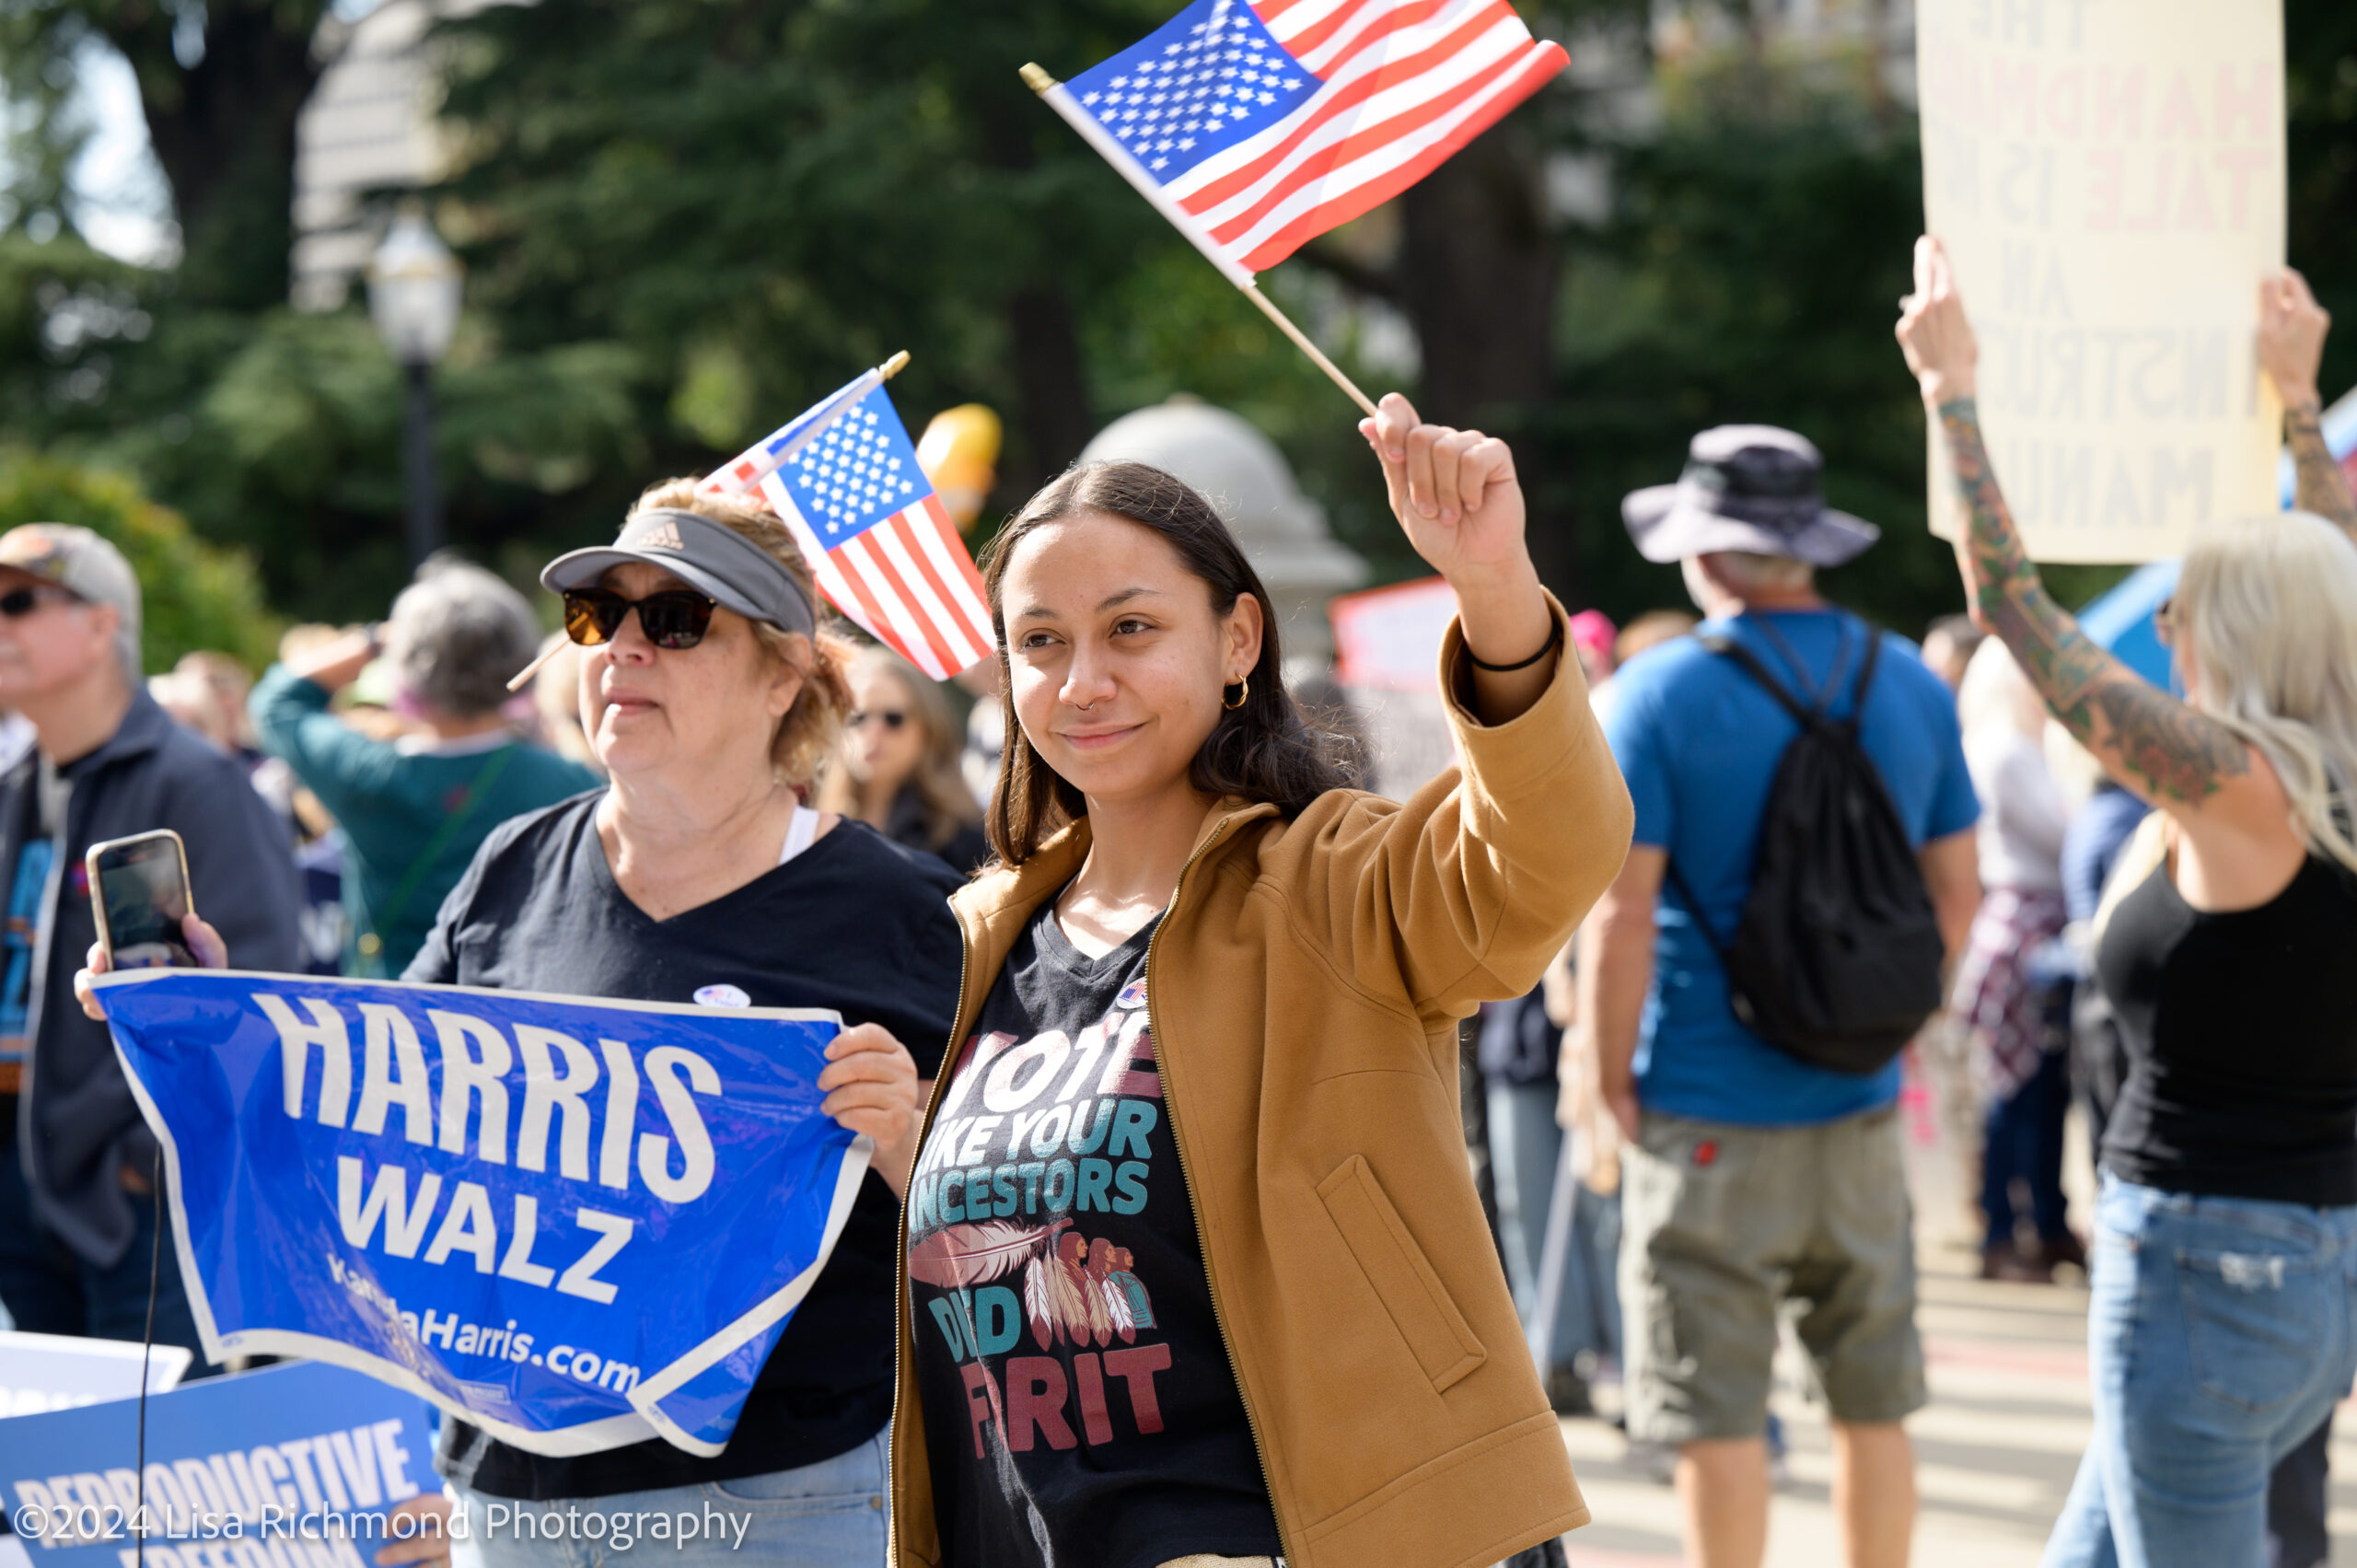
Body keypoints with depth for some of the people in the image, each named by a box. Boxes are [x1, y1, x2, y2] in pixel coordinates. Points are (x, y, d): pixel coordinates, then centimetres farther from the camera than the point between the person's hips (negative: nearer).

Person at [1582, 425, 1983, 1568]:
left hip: (1709, 1117, -4)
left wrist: (1613, 1085, -5)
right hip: (1861, 1110, 5)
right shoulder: (1910, 686, 5)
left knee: (1717, 1420, 1)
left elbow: (1619, 915, -14)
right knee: (1873, 1409, 13)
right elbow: (1956, 896, 9)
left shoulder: (1660, 693, -10)